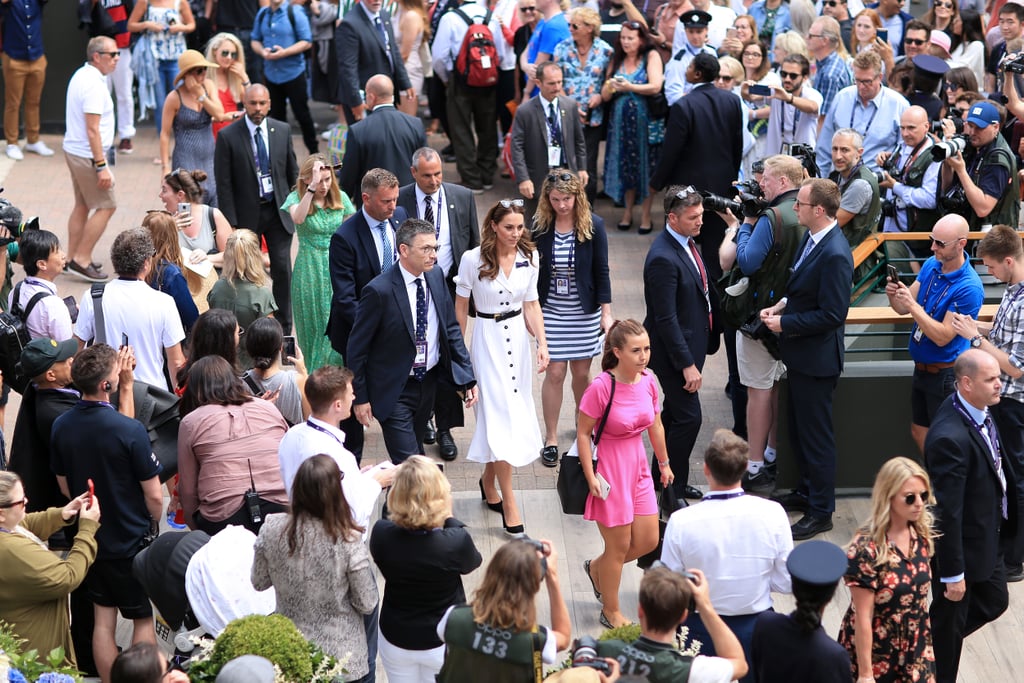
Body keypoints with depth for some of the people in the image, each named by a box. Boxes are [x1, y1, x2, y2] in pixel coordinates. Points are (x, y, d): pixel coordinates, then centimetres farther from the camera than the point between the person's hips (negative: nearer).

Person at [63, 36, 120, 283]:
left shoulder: (81, 75, 11)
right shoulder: (93, 84, -21)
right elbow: (92, 130, -24)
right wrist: (101, 166, -24)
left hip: (73, 150, 10)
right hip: (87, 154, -10)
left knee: (82, 205, 17)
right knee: (106, 207, -3)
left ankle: (73, 258, 22)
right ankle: (81, 260, -2)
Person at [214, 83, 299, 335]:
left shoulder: (282, 130, 2)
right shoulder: (228, 136, -8)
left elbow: (293, 171, 11)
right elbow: (224, 184, -7)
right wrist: (230, 223, -9)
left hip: (278, 211, 2)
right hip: (247, 214, -2)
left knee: (282, 269, -1)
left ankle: (284, 328, 10)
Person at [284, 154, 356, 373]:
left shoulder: (341, 198, 1)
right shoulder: (297, 197, -7)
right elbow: (298, 218, -30)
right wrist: (311, 188, -34)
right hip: (310, 271, -2)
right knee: (315, 328, 6)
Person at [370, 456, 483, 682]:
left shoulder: (381, 534, -24)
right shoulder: (456, 541, -30)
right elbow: (472, 562, -6)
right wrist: (449, 518, -3)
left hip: (395, 639, 2)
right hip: (444, 641, -2)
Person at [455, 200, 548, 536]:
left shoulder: (528, 259, 0)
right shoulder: (473, 260, -12)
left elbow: (532, 304, 7)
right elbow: (461, 306, -3)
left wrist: (542, 343, -5)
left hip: (518, 338, 5)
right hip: (487, 340, -5)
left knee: (508, 415, 10)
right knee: (500, 415, -9)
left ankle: (488, 480, 33)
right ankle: (509, 506, -5)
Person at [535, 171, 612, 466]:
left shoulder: (593, 225, -7)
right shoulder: (540, 227, -6)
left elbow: (601, 271, -3)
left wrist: (606, 313, -4)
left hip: (585, 311, 0)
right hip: (551, 311, 0)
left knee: (581, 372, 8)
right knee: (555, 373, -1)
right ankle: (551, 439, 9)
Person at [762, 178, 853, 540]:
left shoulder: (834, 255, -27)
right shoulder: (813, 238, 2)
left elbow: (832, 314, -26)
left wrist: (785, 324, -19)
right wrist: (782, 305, 1)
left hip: (817, 357, -10)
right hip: (801, 353, 10)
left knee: (815, 433, 3)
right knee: (798, 426, 22)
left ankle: (820, 511, 16)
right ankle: (806, 491, 40)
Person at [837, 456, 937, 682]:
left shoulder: (921, 534, -4)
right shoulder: (866, 549, -24)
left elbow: (919, 595, 7)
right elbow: (862, 617, -20)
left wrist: (926, 647, 12)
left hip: (915, 650, 6)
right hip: (875, 651, -5)